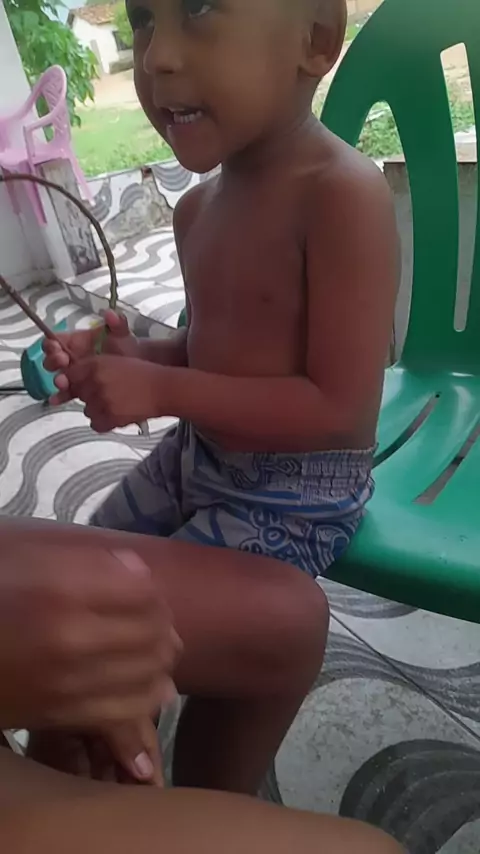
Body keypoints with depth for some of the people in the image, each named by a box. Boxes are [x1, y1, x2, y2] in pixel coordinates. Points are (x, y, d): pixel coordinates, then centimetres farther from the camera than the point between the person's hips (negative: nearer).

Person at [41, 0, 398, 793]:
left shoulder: (344, 194, -25)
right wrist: (131, 357, -6)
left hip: (296, 494, -8)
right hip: (198, 455, 8)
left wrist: (161, 391, -26)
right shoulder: (197, 208, 1)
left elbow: (338, 406, -27)